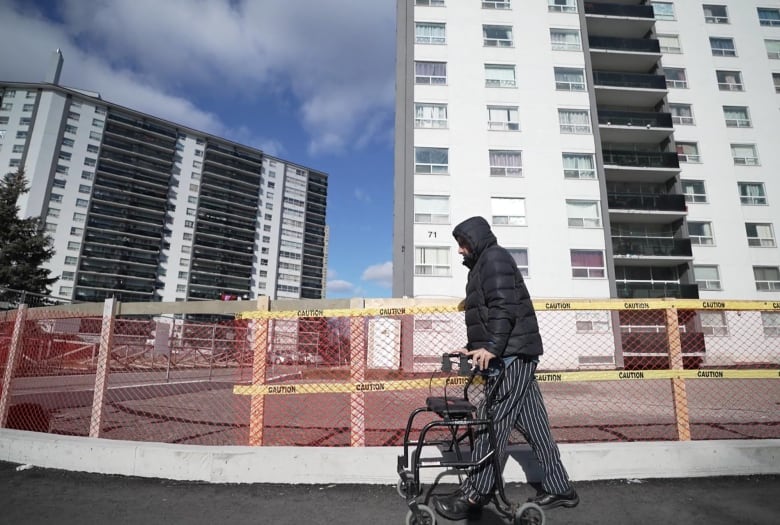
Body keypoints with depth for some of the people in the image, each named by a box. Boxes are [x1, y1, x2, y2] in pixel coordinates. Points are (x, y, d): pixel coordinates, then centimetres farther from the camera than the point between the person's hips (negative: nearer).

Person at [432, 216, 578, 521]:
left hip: (511, 355, -10)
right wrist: (475, 348, 18)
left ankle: (474, 495, 1)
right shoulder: (485, 265, 24)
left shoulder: (494, 258, -7)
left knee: (492, 423, -7)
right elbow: (485, 312, 24)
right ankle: (559, 488, 22)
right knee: (532, 424, 13)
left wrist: (492, 347, -25)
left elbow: (505, 307, -20)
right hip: (514, 355, 10)